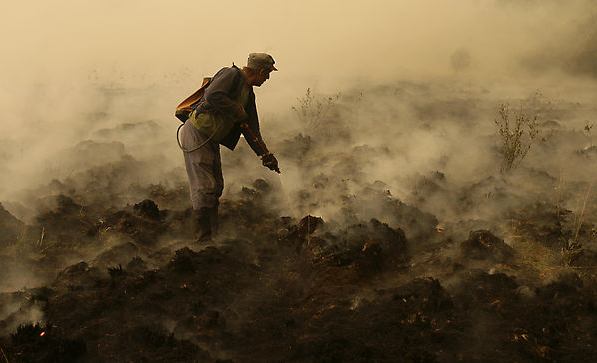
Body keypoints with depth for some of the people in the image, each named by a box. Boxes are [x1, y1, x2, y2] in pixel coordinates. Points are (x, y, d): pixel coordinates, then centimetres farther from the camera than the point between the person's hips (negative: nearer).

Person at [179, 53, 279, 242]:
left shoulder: (249, 94, 16)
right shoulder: (232, 74, -10)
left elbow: (252, 129, 15)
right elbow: (212, 95, -27)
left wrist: (265, 154, 5)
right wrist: (236, 111, -16)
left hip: (212, 141, 10)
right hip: (196, 133, -10)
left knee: (216, 188, 11)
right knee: (204, 187, -11)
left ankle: (213, 235, 19)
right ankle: (203, 239, -7)